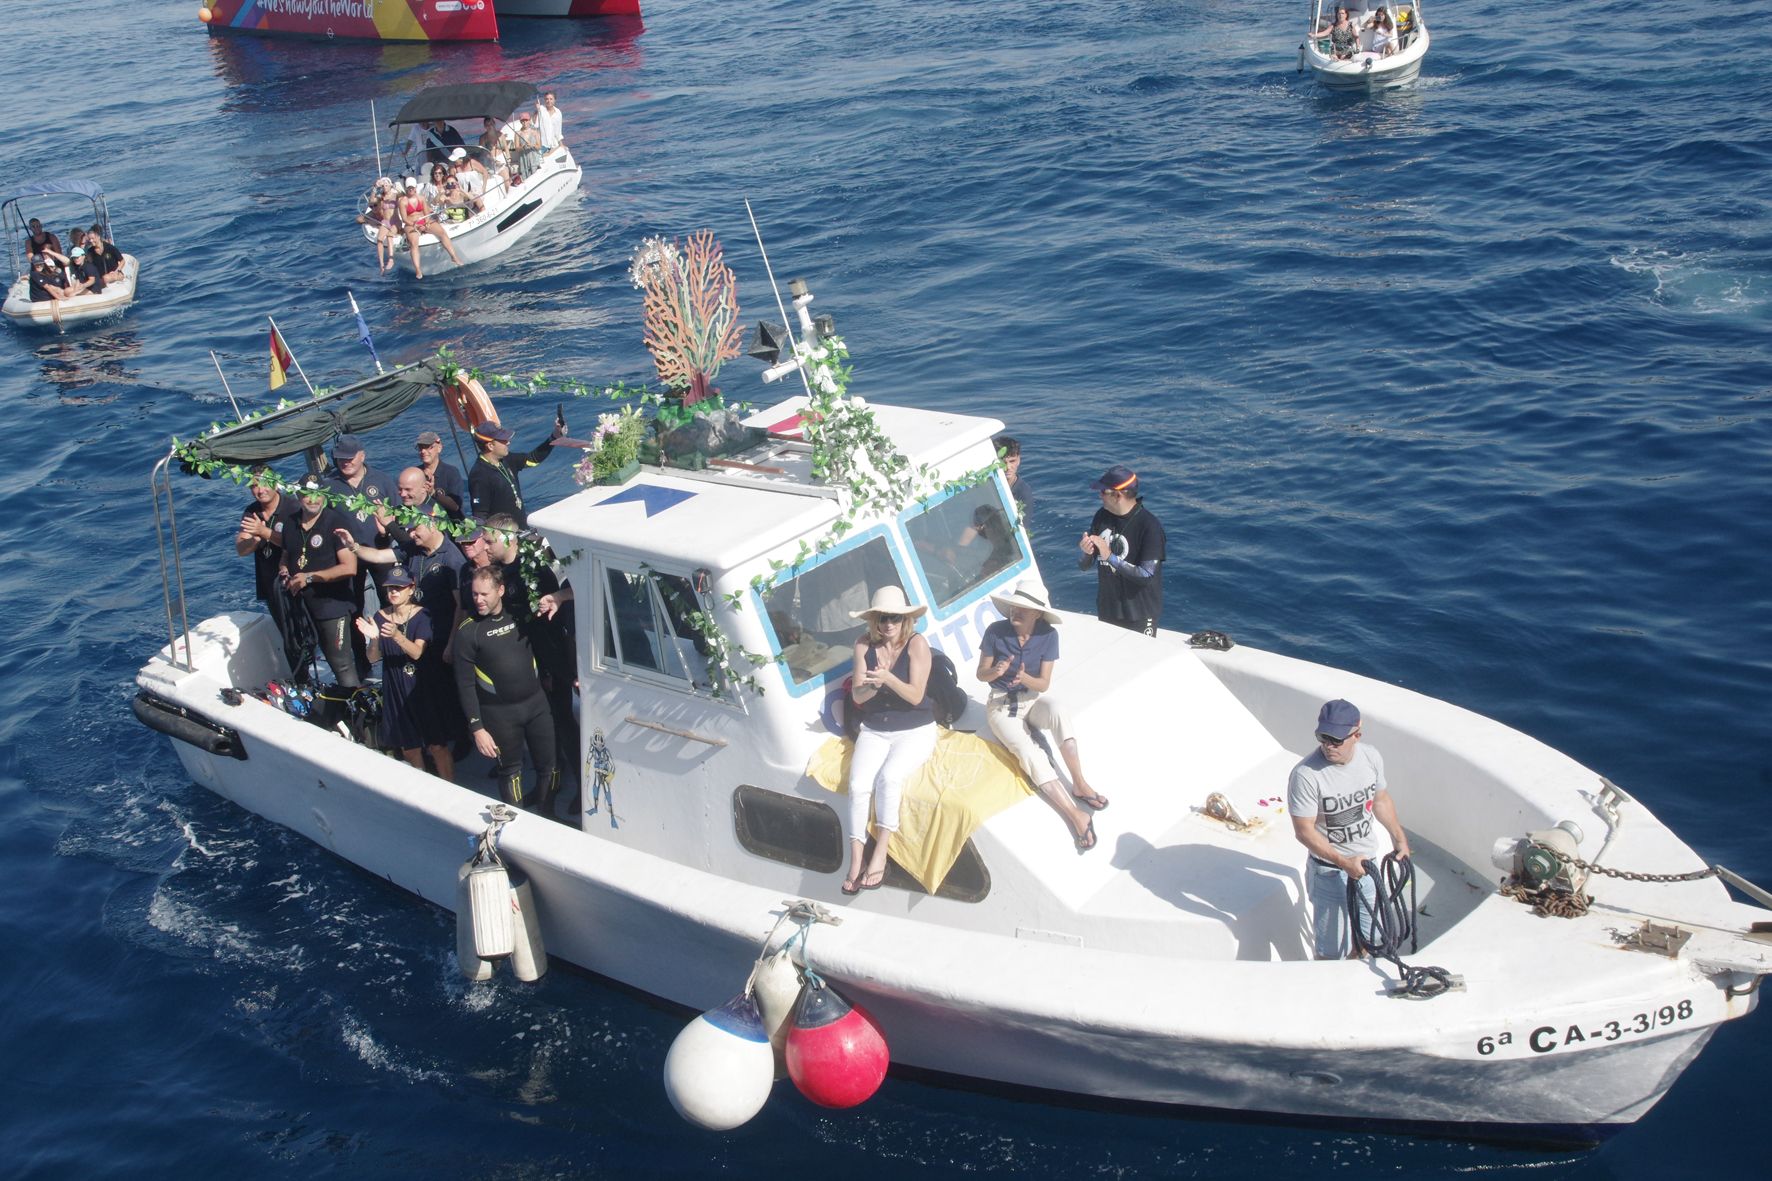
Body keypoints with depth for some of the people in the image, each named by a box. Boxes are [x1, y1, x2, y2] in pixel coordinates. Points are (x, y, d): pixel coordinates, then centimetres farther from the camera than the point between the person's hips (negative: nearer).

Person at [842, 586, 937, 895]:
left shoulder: (917, 644, -11)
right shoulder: (865, 645, 0)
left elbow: (915, 696, -16)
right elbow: (857, 696, -2)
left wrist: (888, 678, -33)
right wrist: (873, 685, -24)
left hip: (915, 731, -3)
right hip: (874, 731, 3)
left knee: (888, 777, -31)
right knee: (858, 786, -23)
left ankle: (879, 856, -24)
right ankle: (855, 863, -19)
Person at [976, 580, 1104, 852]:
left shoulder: (1048, 635, -12)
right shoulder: (995, 632, -16)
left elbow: (1043, 684, -10)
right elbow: (981, 674, -4)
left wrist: (1024, 678, -32)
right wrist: (997, 671, -28)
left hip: (1034, 699, 1)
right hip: (1002, 705, -1)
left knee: (1057, 711, -37)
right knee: (1028, 752, -29)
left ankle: (1080, 784, -29)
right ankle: (1076, 815, -33)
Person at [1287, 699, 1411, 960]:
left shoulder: (1371, 757, -8)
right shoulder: (1305, 774, -26)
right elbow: (1304, 831, -21)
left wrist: (1399, 838, 15)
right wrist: (1343, 862, -26)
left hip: (1367, 865, 5)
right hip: (1330, 873, -5)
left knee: (1369, 939, 21)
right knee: (1331, 951, 4)